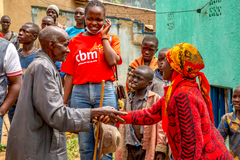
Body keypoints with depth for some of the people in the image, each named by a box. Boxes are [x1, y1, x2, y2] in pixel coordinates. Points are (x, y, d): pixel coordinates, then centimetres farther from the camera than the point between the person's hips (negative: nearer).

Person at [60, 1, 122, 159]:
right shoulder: (75, 41, 11)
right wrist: (64, 101, 7)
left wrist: (104, 36, -2)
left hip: (104, 91, -2)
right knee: (85, 145, 7)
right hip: (80, 92, 2)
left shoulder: (111, 38, 8)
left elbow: (112, 61, -11)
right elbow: (70, 74, 10)